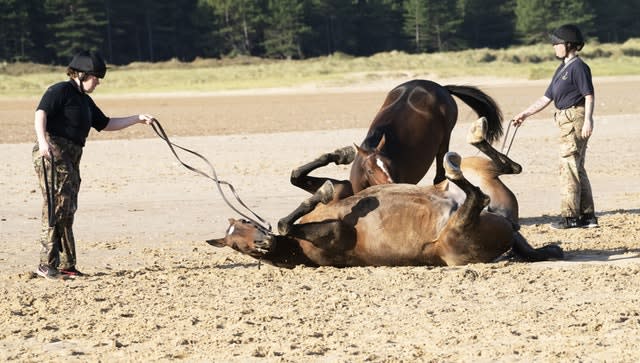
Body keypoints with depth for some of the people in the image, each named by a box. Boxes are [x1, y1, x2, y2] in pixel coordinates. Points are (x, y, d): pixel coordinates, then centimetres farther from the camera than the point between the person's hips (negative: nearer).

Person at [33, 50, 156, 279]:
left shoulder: (85, 101, 23)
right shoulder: (61, 91, -5)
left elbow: (106, 124, 31)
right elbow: (41, 113, -18)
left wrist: (137, 119, 27)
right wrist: (43, 141, -33)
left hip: (71, 158, 9)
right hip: (53, 153, -9)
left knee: (67, 212, 8)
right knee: (57, 206, -13)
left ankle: (66, 265, 12)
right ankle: (47, 265, -13)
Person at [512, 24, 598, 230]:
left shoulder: (578, 67, -10)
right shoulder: (562, 69, 19)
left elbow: (589, 95, -16)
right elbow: (547, 98, 21)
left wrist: (588, 120, -24)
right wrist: (525, 114, 19)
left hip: (576, 119, -10)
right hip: (566, 120, 10)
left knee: (568, 165, -8)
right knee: (577, 168, 11)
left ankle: (570, 216, -6)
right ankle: (587, 215, 15)